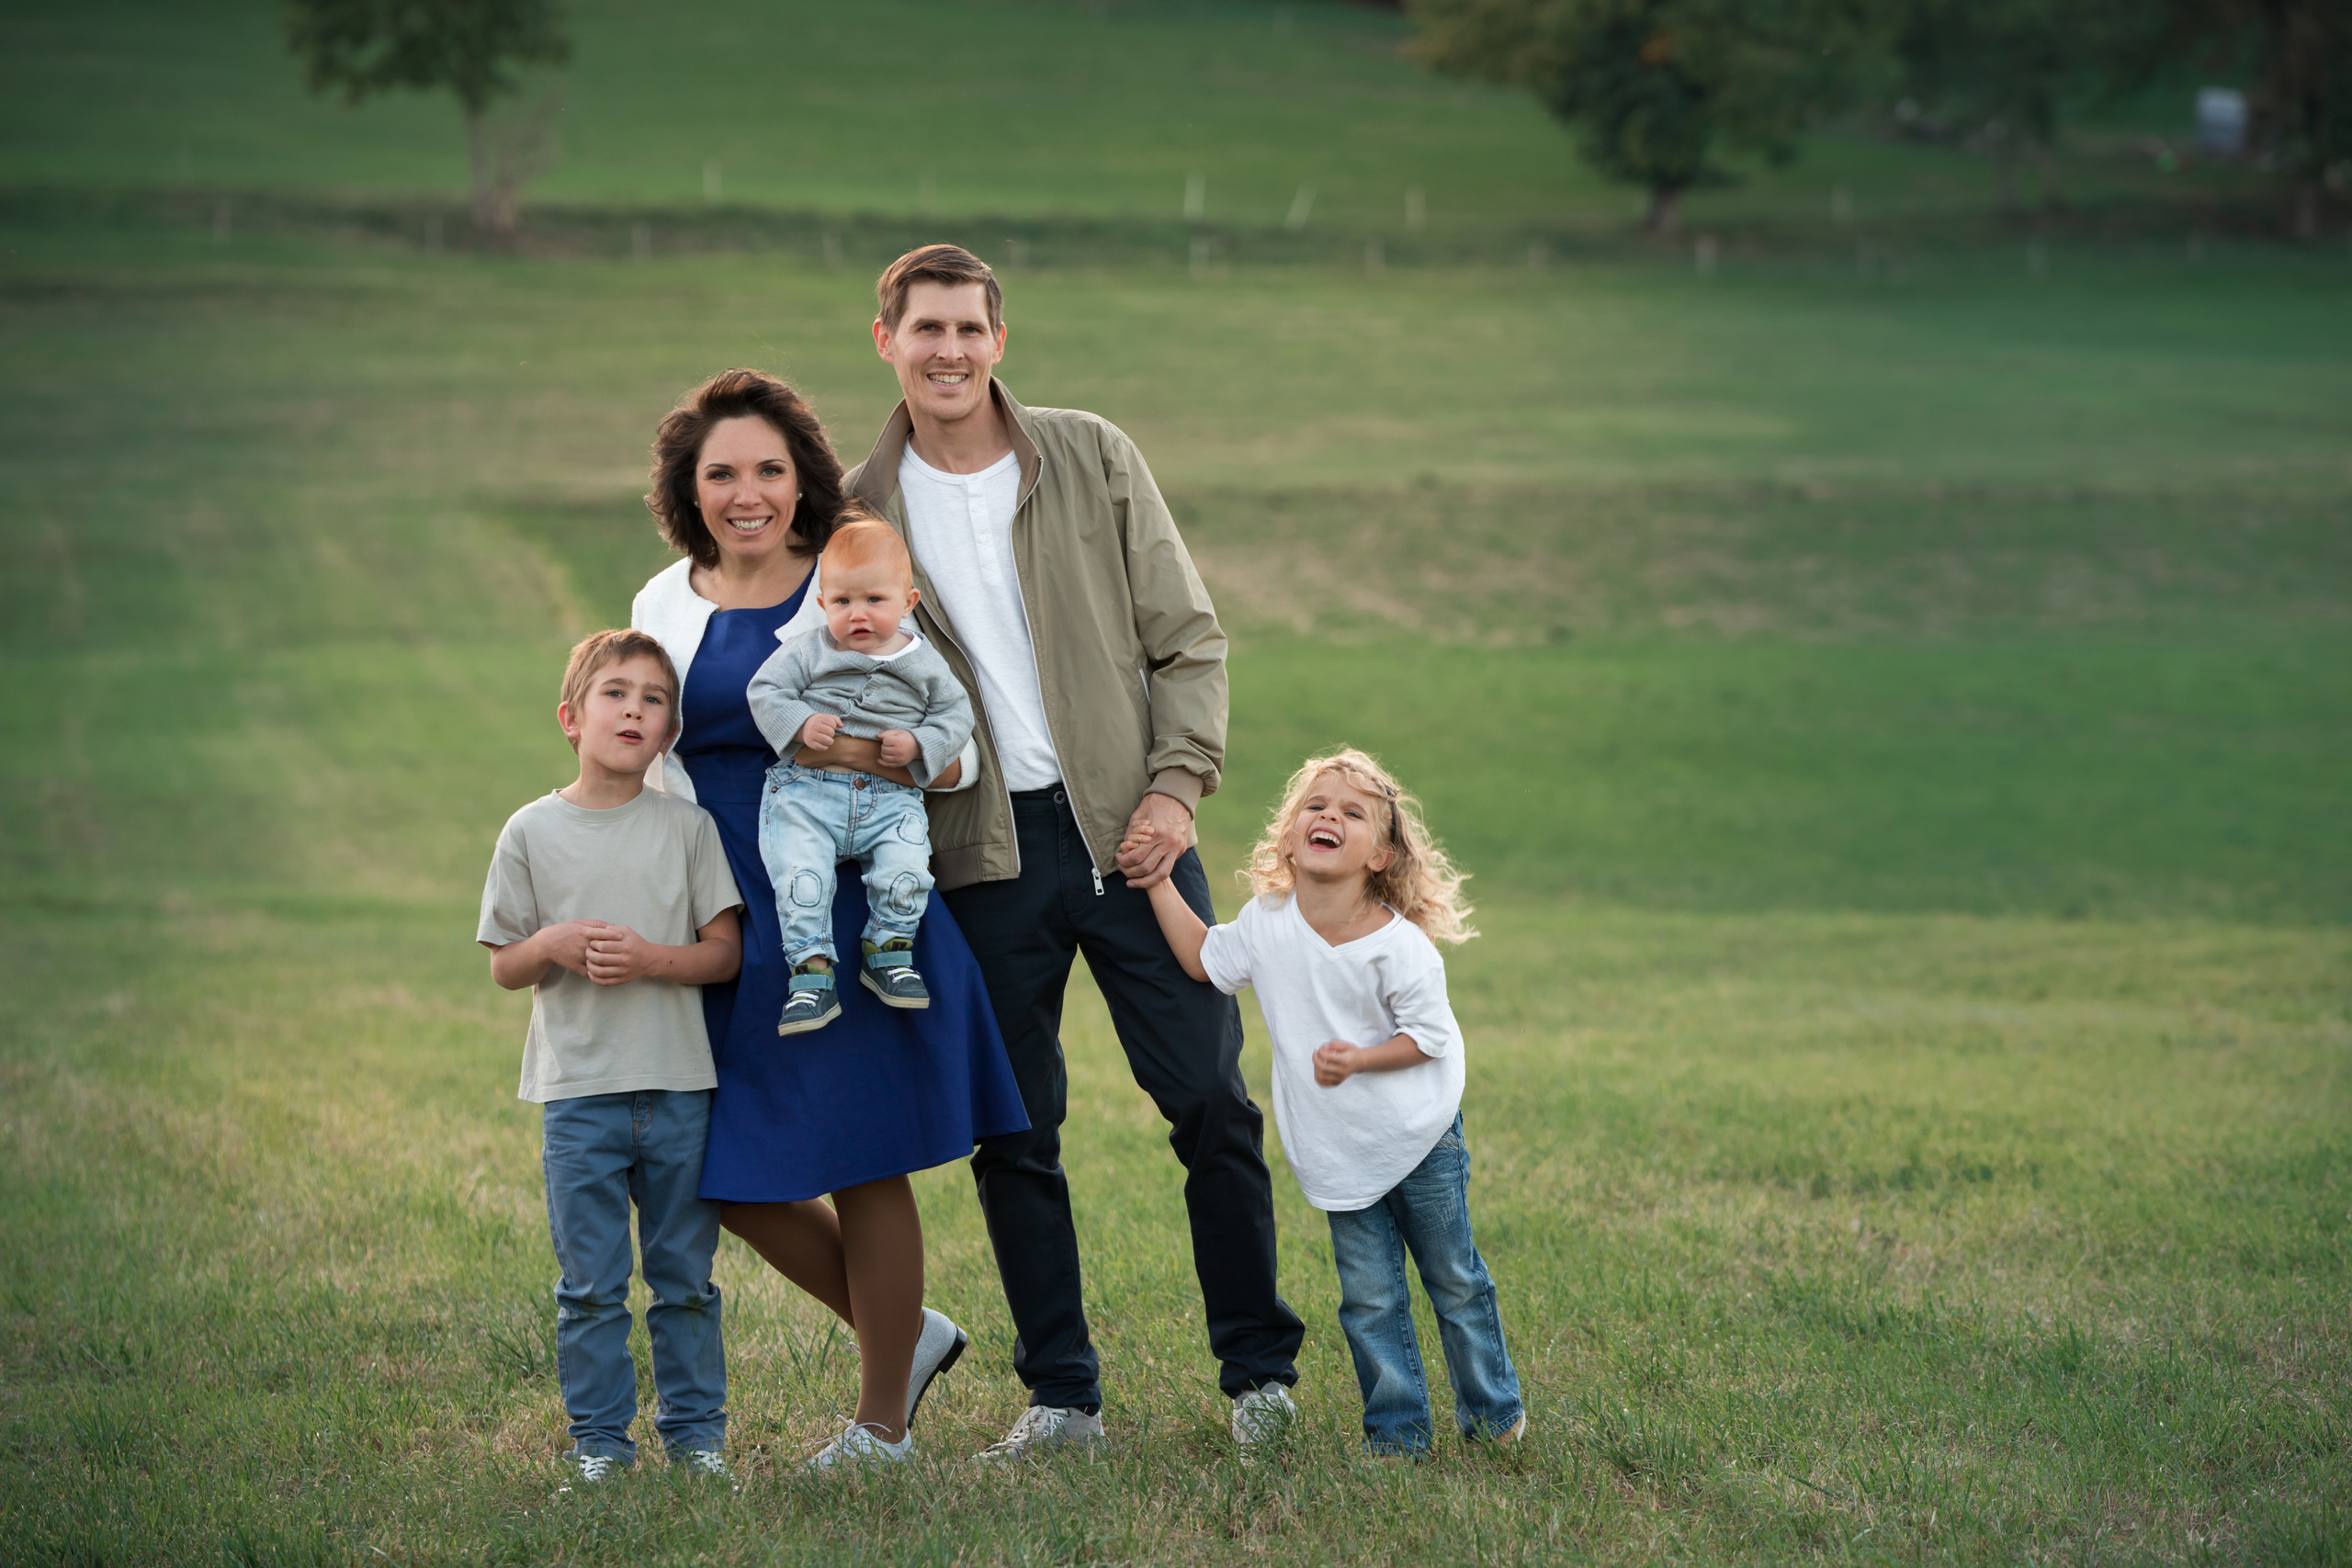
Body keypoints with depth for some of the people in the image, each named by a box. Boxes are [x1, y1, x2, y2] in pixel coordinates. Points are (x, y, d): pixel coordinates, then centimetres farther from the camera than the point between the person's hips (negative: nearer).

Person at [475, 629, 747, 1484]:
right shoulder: (533, 831, 2)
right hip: (579, 1091, -1)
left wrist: (652, 959, -15)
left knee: (685, 1275, 8)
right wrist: (556, 945, -14)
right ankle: (599, 1436, 11)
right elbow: (503, 966, 6)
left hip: (679, 1084, 1)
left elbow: (726, 952, 1)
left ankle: (695, 1428, 18)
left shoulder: (687, 826, 2)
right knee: (590, 1281, 2)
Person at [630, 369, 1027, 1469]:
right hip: (727, 924, 5)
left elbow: (957, 758, -3)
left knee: (862, 1169, 0)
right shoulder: (664, 607, 8)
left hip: (856, 912, -5)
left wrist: (867, 754, -23)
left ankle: (882, 1426, 15)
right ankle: (904, 1332, 25)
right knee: (724, 1179, 3)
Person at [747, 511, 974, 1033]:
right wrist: (800, 724, -13)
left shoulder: (923, 663, 10)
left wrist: (919, 745, -5)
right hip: (807, 792, -1)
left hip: (891, 798, 1)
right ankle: (812, 970, -17)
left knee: (906, 870, -23)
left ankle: (888, 951, 0)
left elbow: (955, 714, 13)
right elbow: (764, 690, 5)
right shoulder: (809, 651, 7)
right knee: (799, 873, -23)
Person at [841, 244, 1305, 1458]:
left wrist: (1177, 785, -7)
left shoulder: (1093, 459, 3)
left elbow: (1186, 637, 4)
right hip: (978, 858, 1)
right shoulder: (858, 510, 4)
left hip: (1123, 830, -1)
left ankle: (1258, 1369, 11)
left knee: (1212, 1103, -2)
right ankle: (1061, 1396, 13)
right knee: (1013, 1134, 3)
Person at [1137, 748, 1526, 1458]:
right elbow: (1204, 959, 11)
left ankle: (1492, 1409, 27)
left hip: (1420, 1139, -3)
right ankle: (1396, 1427, 13)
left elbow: (1430, 1035, -11)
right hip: (1339, 1153, 3)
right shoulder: (1268, 922, -5)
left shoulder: (1400, 947, -19)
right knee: (1369, 1297, 3)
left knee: (1454, 1279, 11)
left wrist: (1360, 1059, -26)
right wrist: (1158, 879, 5)